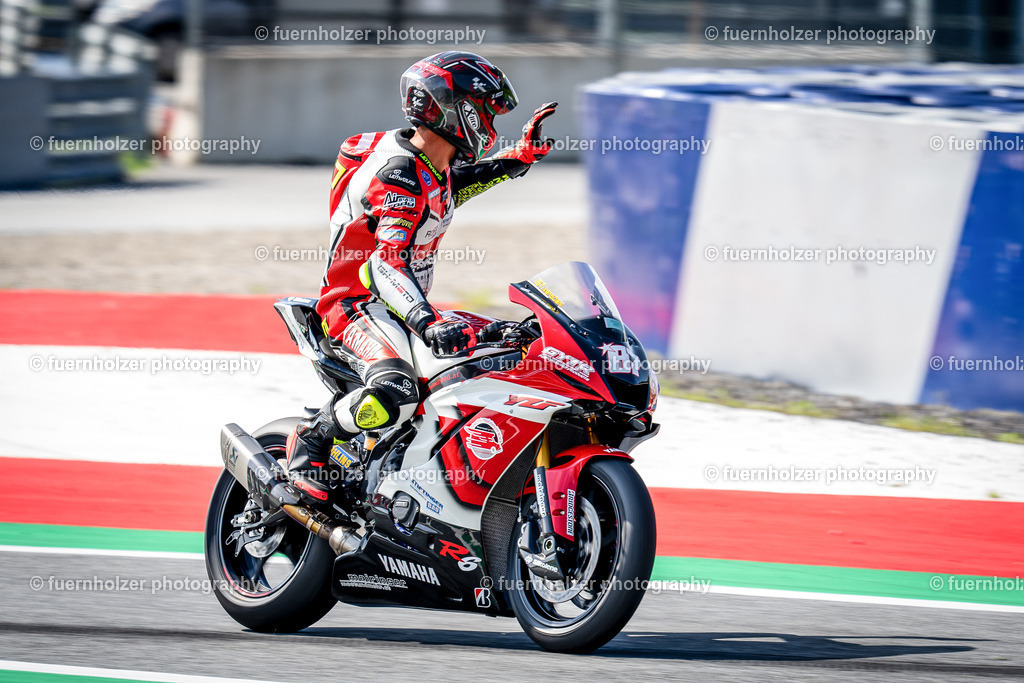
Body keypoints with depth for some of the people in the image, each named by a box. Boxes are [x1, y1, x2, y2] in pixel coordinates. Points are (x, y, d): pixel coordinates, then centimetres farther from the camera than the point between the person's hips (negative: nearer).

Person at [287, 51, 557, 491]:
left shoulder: (436, 165, 7)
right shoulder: (400, 174, -23)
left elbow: (462, 181, 33)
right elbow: (389, 265, -34)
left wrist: (521, 155, 21)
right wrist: (429, 324, -48)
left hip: (398, 302, 10)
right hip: (357, 304, -10)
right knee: (396, 393, -37)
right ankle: (310, 442, -13)